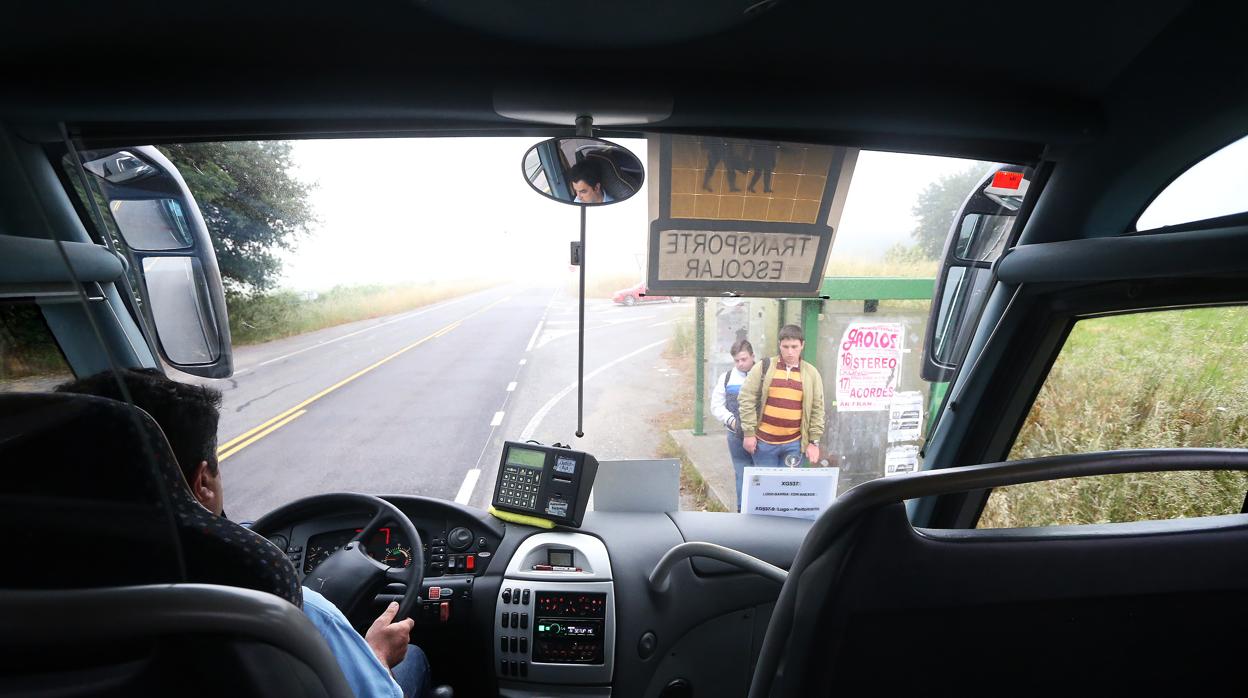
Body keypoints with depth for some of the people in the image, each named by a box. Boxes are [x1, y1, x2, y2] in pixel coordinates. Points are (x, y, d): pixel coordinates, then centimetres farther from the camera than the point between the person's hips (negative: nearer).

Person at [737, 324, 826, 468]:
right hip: (764, 441, -1)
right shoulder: (763, 367, -1)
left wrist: (814, 441, 2)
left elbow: (817, 410, 6)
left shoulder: (811, 373, 5)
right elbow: (747, 399, -1)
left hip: (794, 444, 1)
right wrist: (749, 433, -5)